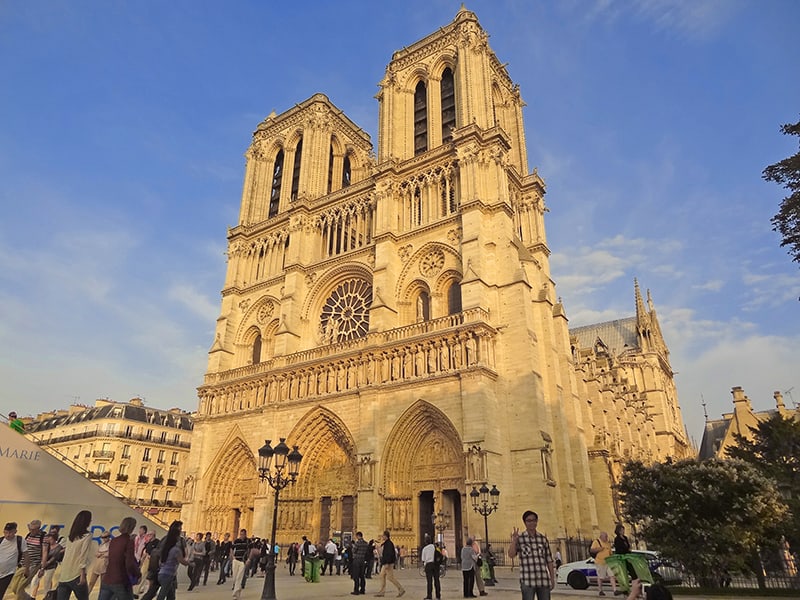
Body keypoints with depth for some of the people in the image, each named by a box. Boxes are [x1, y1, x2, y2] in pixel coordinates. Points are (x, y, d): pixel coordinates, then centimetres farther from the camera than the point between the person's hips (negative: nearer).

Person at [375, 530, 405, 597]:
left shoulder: (389, 543, -18)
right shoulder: (385, 543, 14)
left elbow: (390, 554, -25)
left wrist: (387, 563, -28)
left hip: (389, 563, -11)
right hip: (385, 563, 11)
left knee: (390, 577, -7)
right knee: (382, 576, 10)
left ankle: (401, 589, 0)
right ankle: (381, 591, 15)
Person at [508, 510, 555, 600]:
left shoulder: (543, 538, 10)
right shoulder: (519, 538, 1)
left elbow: (549, 560, 13)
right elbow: (511, 554, -12)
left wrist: (552, 578, 9)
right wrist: (514, 540, -26)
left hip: (543, 580, 3)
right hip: (527, 581, -3)